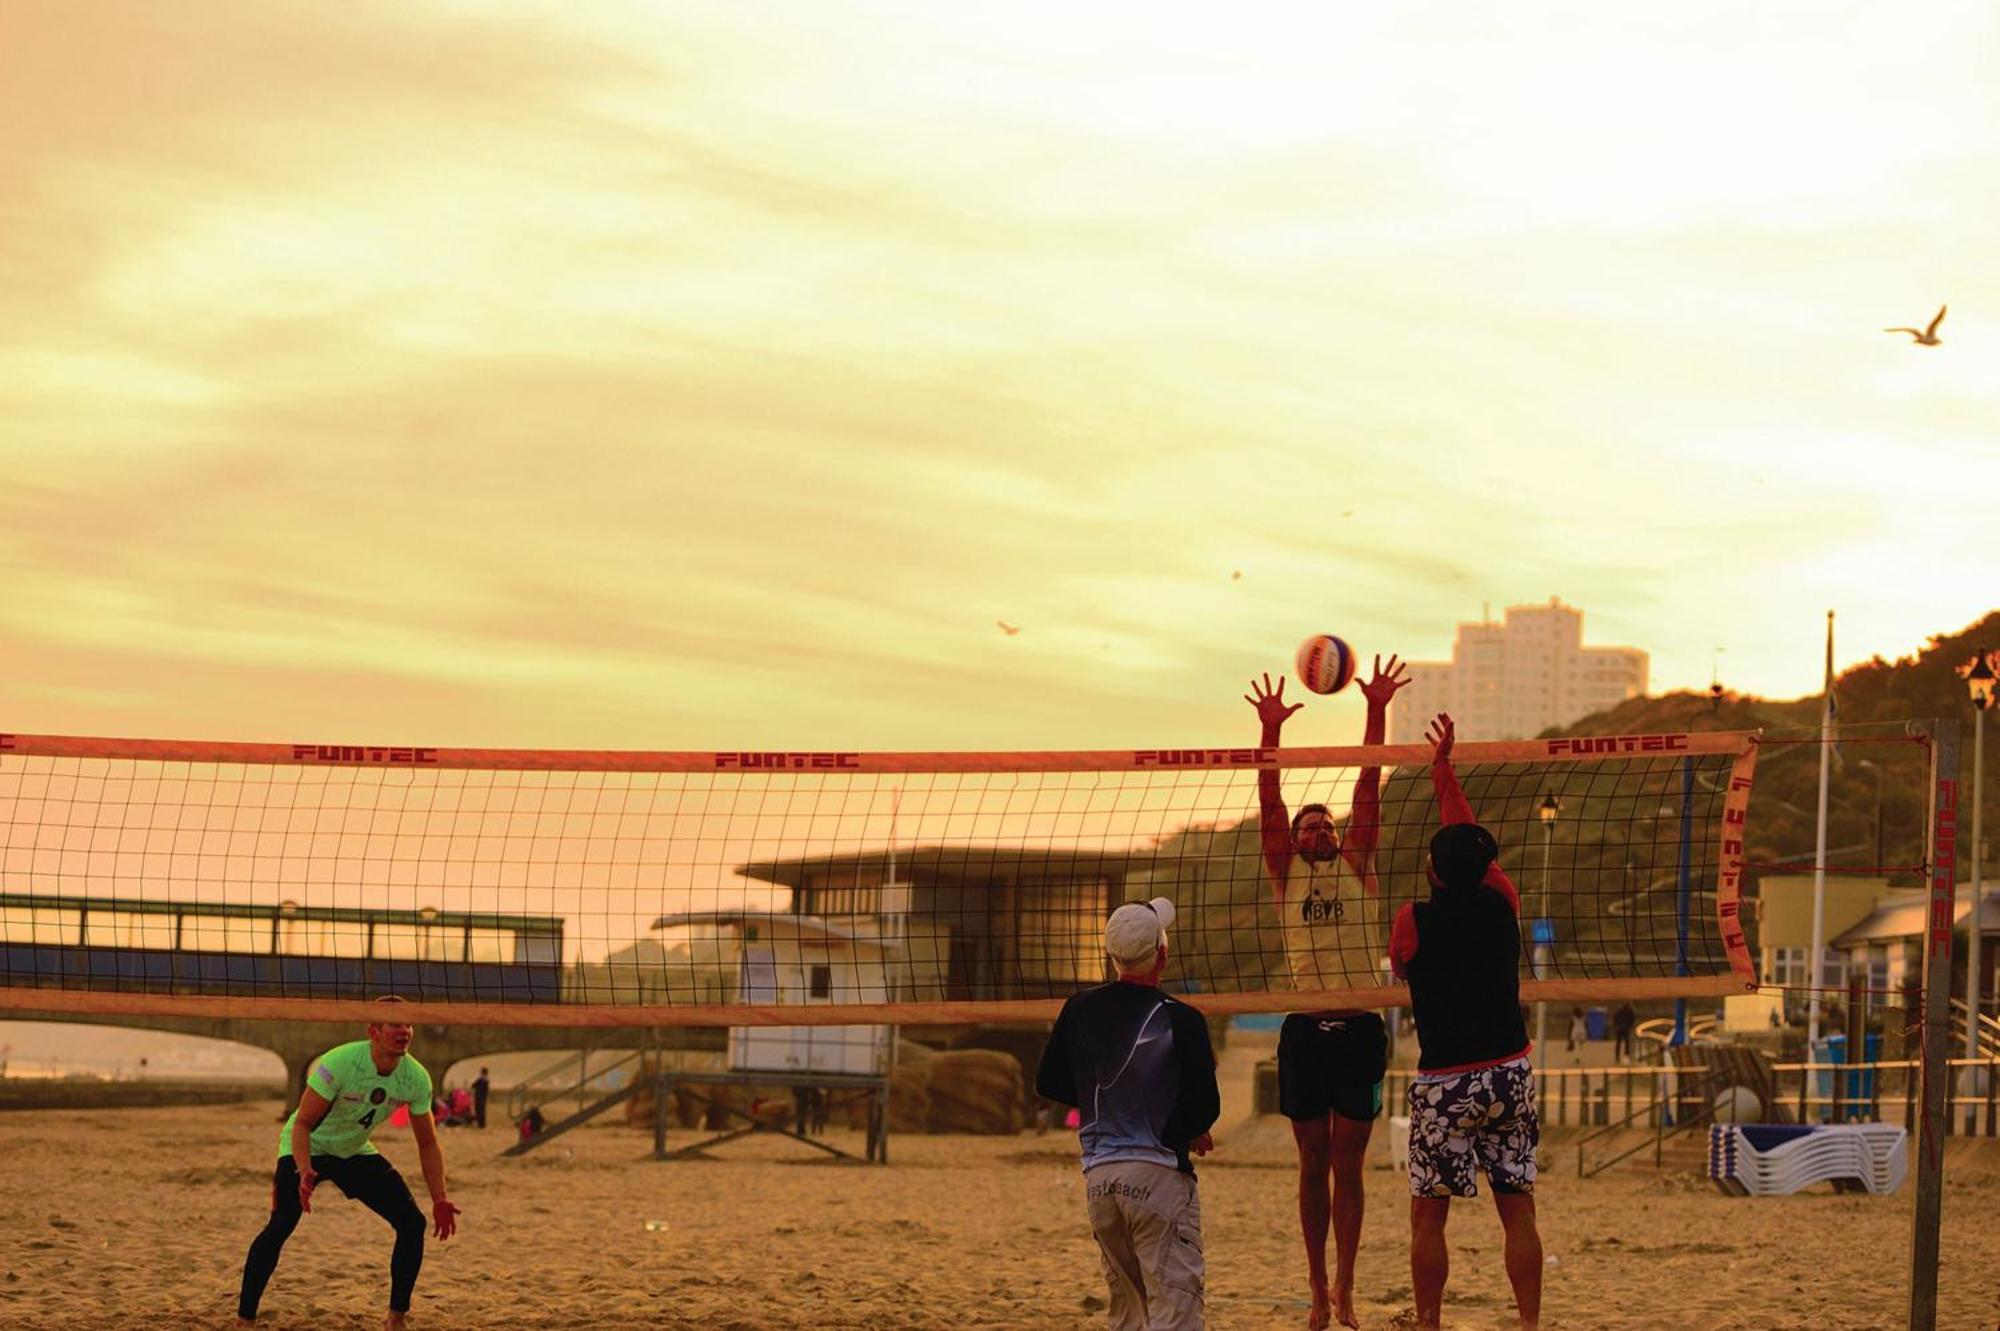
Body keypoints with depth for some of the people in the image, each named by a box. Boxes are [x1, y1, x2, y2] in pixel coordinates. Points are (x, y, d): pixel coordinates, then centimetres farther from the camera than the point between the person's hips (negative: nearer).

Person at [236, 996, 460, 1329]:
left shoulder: (416, 1078, -16)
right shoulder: (339, 1063, -31)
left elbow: (427, 1144, -3)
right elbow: (302, 1123, -25)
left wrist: (440, 1201, -8)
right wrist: (305, 1174, -41)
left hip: (356, 1152, 5)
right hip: (308, 1148, -5)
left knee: (412, 1223, -9)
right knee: (280, 1226, -24)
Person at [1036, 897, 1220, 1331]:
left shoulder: (1079, 1010, 6)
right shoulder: (1180, 1020, -8)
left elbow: (1049, 1083, 15)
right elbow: (1205, 1106, -5)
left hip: (1097, 1177, 6)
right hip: (1158, 1171, -6)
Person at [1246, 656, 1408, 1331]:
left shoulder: (1357, 868, 8)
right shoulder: (1286, 874, 8)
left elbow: (1368, 790, 1)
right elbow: (1270, 806, -1)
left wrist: (1376, 712, -7)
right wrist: (1271, 730, -10)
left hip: (1360, 1028, 0)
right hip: (1305, 1029, 0)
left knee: (1347, 1163, 1)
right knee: (1313, 1164, 5)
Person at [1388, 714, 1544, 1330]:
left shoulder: (1414, 920, -10)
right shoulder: (1501, 904, -1)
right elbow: (1470, 836, 14)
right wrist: (1443, 768, 24)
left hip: (1444, 1084, -3)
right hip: (1510, 1075, 3)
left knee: (1428, 1217, 5)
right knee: (1518, 1213, 5)